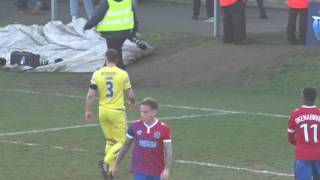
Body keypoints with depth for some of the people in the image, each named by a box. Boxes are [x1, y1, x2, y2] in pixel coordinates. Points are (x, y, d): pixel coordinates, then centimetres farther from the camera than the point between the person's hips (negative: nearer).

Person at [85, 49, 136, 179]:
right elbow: (130, 94, -5)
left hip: (103, 111, 3)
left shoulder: (97, 74, -4)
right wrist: (132, 103, 17)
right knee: (120, 141, 6)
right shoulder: (123, 74, -9)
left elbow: (90, 95, -5)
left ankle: (110, 169, 15)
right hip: (117, 111, -3)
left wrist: (88, 111, 6)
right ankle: (106, 161, -18)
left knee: (110, 141, 18)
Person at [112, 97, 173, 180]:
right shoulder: (135, 126, -3)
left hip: (157, 173, 0)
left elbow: (168, 151, -10)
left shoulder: (164, 128, -9)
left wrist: (166, 170, -24)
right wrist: (116, 165, 12)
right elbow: (126, 146, 8)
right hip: (140, 172, 0)